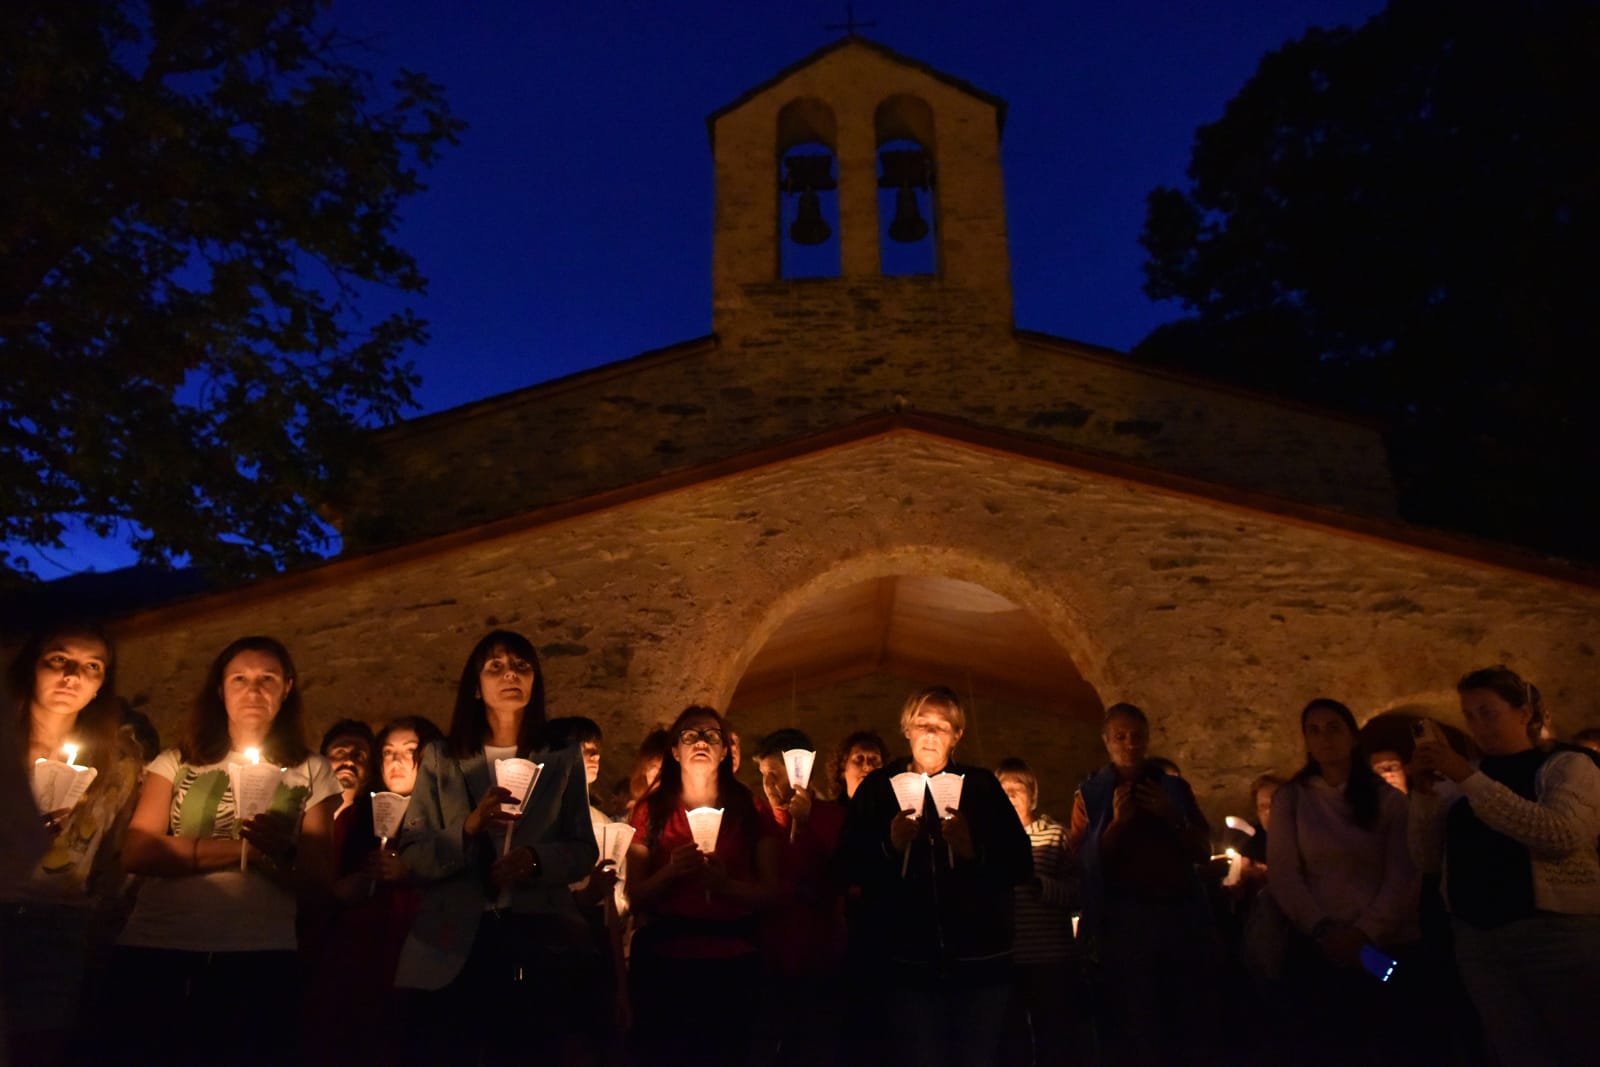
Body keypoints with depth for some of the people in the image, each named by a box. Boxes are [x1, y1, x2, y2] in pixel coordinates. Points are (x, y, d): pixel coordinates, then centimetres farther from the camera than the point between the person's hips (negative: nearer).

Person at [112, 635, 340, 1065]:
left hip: (260, 958, -1)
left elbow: (319, 877, 0)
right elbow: (136, 853, -5)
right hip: (155, 950, 1)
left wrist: (284, 852, -22)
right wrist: (244, 848, -13)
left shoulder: (312, 772, 7)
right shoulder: (176, 763, 9)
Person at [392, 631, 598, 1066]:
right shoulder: (440, 759, 6)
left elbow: (584, 850, 7)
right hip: (453, 942, 0)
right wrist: (469, 828, -17)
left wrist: (537, 860, -13)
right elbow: (410, 855, 1)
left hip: (538, 936, 0)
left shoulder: (563, 759, 7)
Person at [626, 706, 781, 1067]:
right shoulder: (651, 811, 5)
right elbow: (635, 898, 3)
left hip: (732, 962, 1)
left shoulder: (751, 811, 5)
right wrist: (670, 872, -15)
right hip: (663, 961, 0)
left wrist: (725, 885, -15)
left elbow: (770, 892, 3)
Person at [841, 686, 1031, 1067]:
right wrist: (889, 846, -18)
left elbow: (1020, 866, -2)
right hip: (907, 964, 0)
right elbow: (850, 867, -1)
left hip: (979, 962, 1)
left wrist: (974, 850, -18)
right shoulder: (877, 788, 5)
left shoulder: (981, 786, 5)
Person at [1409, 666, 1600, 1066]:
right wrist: (1423, 793, -10)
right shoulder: (1463, 781, 11)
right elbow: (1429, 857, 6)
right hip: (1477, 942, 4)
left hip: (1557, 936, -4)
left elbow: (1561, 835, -22)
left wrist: (1468, 778, -25)